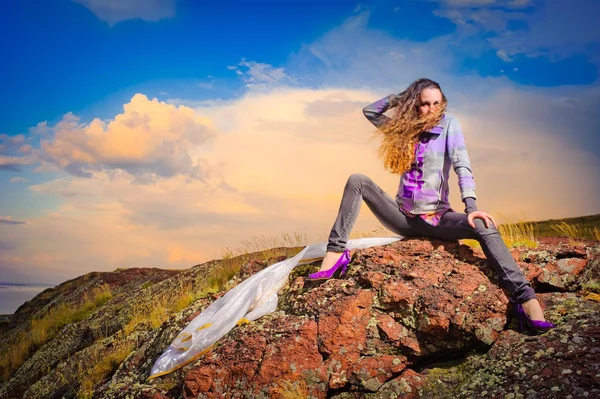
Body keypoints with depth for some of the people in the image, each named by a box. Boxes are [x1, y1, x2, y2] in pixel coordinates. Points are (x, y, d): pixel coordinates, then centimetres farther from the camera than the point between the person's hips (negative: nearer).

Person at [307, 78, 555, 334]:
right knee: (357, 181, -13)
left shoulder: (448, 124, -1)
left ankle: (525, 300, -34)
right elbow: (369, 111, 16)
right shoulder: (405, 128, 9)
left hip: (436, 218, -3)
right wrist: (401, 97, 5)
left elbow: (462, 167, -14)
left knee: (484, 227, -30)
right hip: (403, 217, 3)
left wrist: (470, 206, -29)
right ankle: (335, 252, -21)